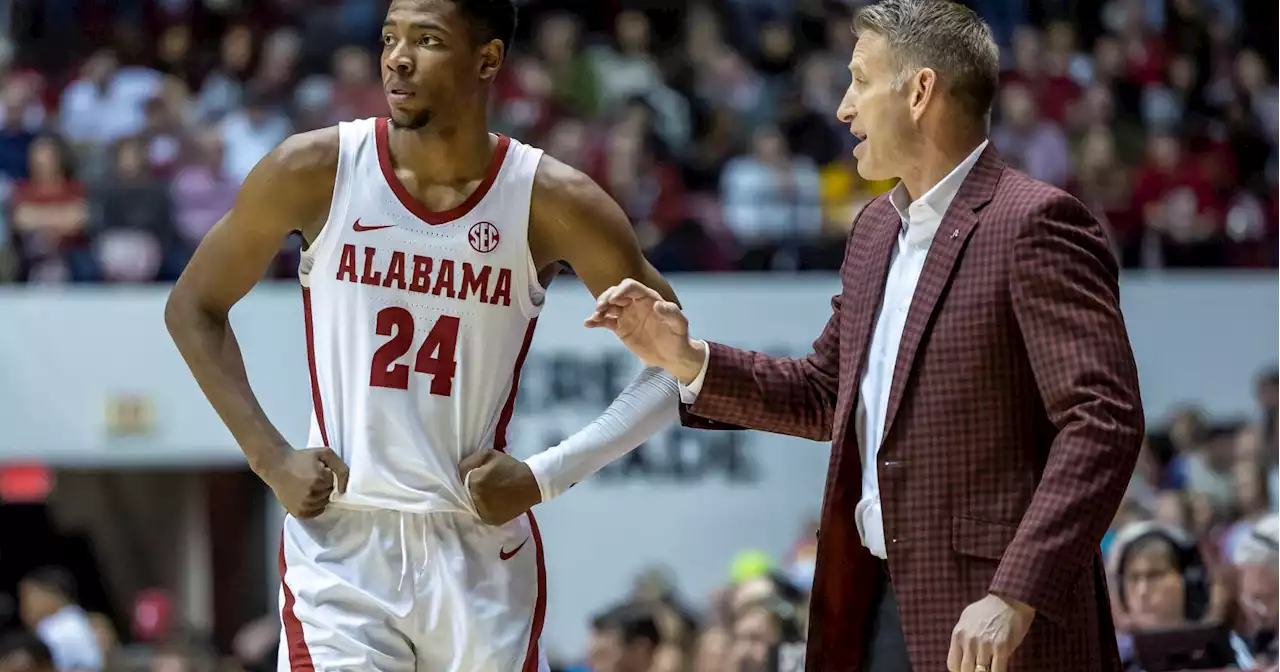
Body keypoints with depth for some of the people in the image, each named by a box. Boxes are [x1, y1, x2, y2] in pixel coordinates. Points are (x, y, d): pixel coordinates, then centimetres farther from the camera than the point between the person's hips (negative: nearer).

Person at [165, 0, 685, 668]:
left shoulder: (550, 201, -6)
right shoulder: (316, 171, -6)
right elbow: (194, 308, 8)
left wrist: (544, 476, -9)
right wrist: (270, 458, -2)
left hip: (480, 555, 1)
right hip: (340, 547, -1)